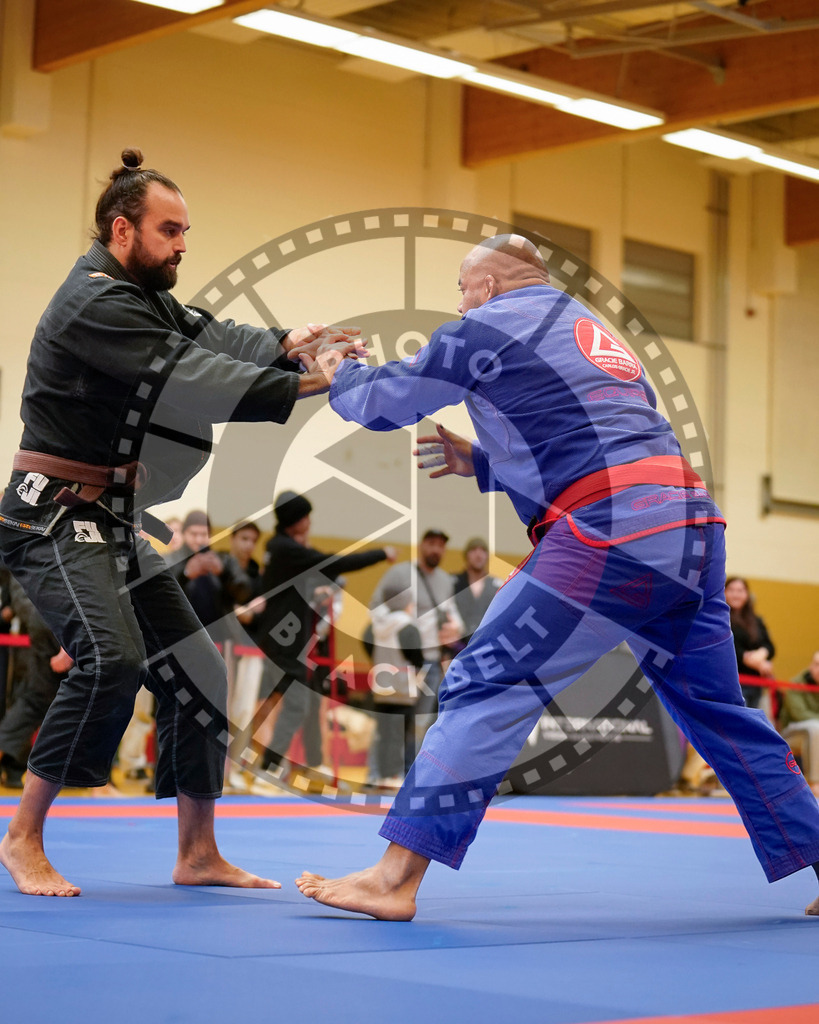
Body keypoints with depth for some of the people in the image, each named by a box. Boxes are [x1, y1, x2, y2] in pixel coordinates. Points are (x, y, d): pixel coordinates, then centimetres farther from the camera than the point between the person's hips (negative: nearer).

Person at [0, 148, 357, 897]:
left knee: (195, 670, 9)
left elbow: (210, 337, 5)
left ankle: (198, 855, 19)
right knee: (113, 659, -29)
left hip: (113, 525, 11)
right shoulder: (95, 304, -17)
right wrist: (309, 385, -29)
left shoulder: (142, 298, 16)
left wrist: (286, 347, -15)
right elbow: (189, 375, -27)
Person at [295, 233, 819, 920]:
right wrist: (480, 463, 32)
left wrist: (340, 374, 32)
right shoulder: (589, 331, 30)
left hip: (613, 532, -8)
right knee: (716, 710, 18)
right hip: (692, 528, 8)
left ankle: (394, 880, -9)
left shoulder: (490, 326, 5)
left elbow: (385, 404, 11)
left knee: (487, 688, -7)